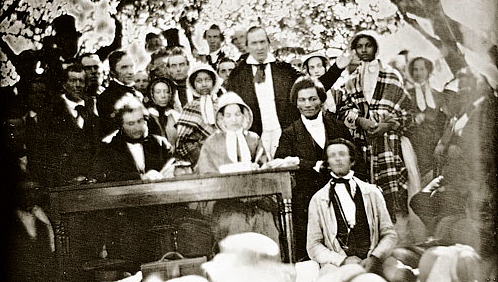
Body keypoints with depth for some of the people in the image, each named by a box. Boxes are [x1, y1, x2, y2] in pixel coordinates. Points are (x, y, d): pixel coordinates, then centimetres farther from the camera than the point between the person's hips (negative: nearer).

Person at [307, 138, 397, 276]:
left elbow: (390, 235, 12)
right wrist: (343, 260, -10)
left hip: (371, 262, 3)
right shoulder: (318, 199, 11)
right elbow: (313, 246, 6)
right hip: (336, 263, -2)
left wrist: (375, 258, -8)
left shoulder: (372, 192, 15)